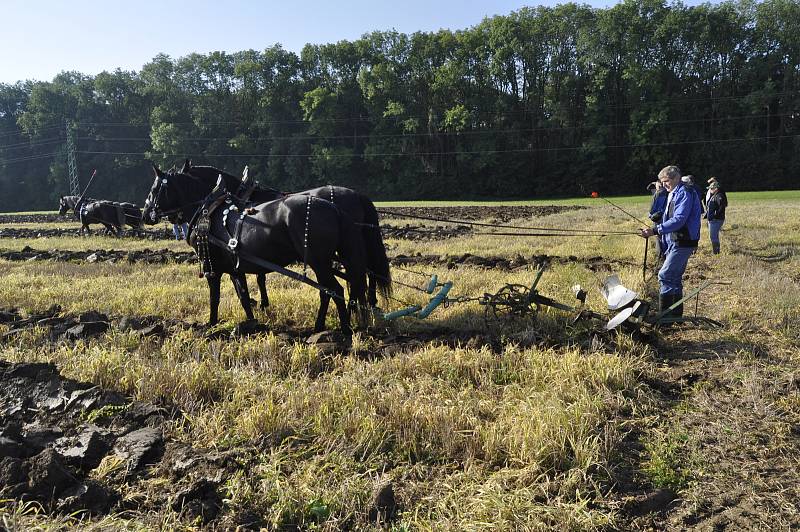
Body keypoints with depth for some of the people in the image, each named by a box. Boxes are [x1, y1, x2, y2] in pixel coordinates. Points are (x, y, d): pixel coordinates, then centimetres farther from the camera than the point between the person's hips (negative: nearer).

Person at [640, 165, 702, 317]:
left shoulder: (685, 193, -14)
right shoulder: (673, 194, 17)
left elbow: (679, 220, -25)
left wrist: (655, 230, -28)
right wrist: (654, 230, 11)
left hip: (683, 243, -10)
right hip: (675, 242, 10)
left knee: (665, 275, -13)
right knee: (674, 278, 14)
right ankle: (676, 314, 22)